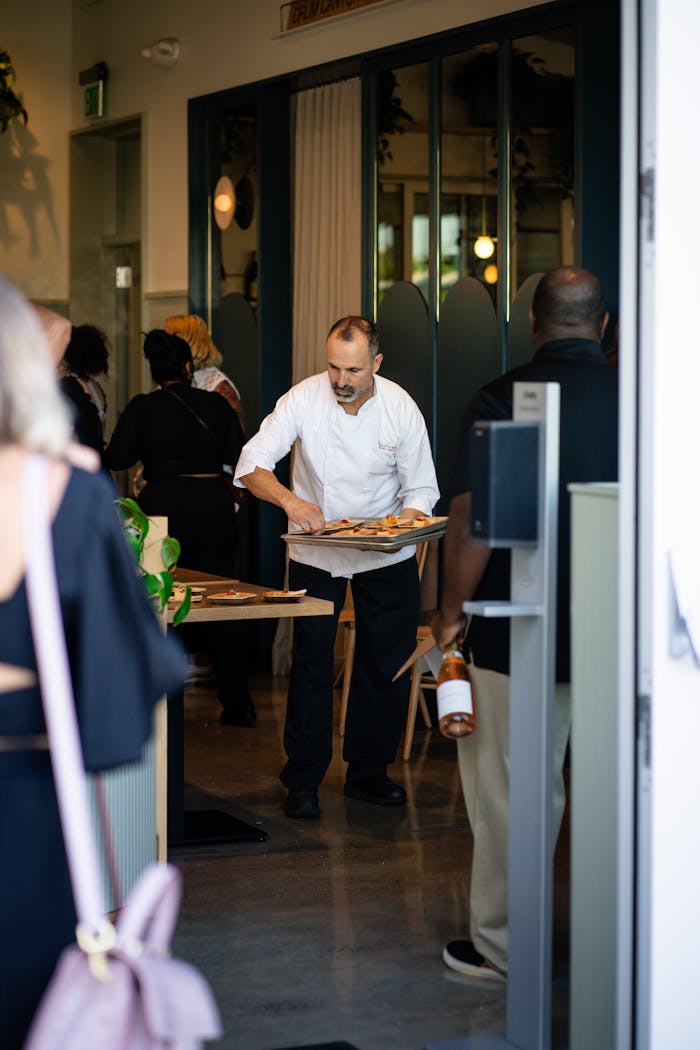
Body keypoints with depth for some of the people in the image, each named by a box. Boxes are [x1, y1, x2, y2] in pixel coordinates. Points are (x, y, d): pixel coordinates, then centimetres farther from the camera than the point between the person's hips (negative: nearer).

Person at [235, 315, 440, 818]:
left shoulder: (401, 409, -14)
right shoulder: (304, 399, -17)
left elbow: (421, 489, -8)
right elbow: (252, 464, -20)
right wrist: (290, 499, -38)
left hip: (387, 555, 1)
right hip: (316, 551, -1)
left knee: (386, 663, 6)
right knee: (311, 662, -3)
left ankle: (368, 772, 22)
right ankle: (303, 781, 7)